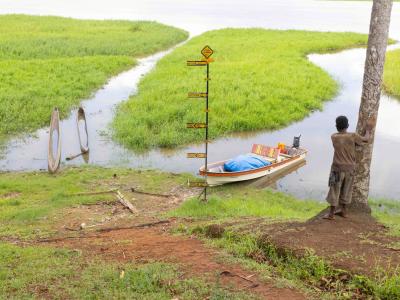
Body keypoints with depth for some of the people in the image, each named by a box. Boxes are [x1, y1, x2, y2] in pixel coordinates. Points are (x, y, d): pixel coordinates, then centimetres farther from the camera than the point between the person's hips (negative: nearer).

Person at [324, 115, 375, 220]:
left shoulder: (334, 137, -8)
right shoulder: (353, 136, -10)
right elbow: (366, 139, 3)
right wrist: (368, 130, 20)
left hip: (338, 168, -2)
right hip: (350, 168, 2)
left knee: (334, 191, 5)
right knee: (346, 190, 15)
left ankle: (331, 213, 8)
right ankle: (344, 211, 26)